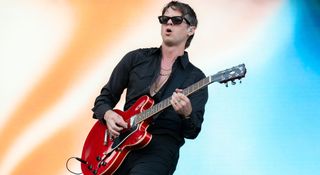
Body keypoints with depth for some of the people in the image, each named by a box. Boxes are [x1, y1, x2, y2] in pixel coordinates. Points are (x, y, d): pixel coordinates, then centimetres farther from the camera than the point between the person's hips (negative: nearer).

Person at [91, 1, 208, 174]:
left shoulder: (196, 78, 6)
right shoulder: (135, 58, 12)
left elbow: (192, 132, 0)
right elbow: (105, 97, 17)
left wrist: (187, 114, -22)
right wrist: (108, 115, -5)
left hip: (161, 146, -2)